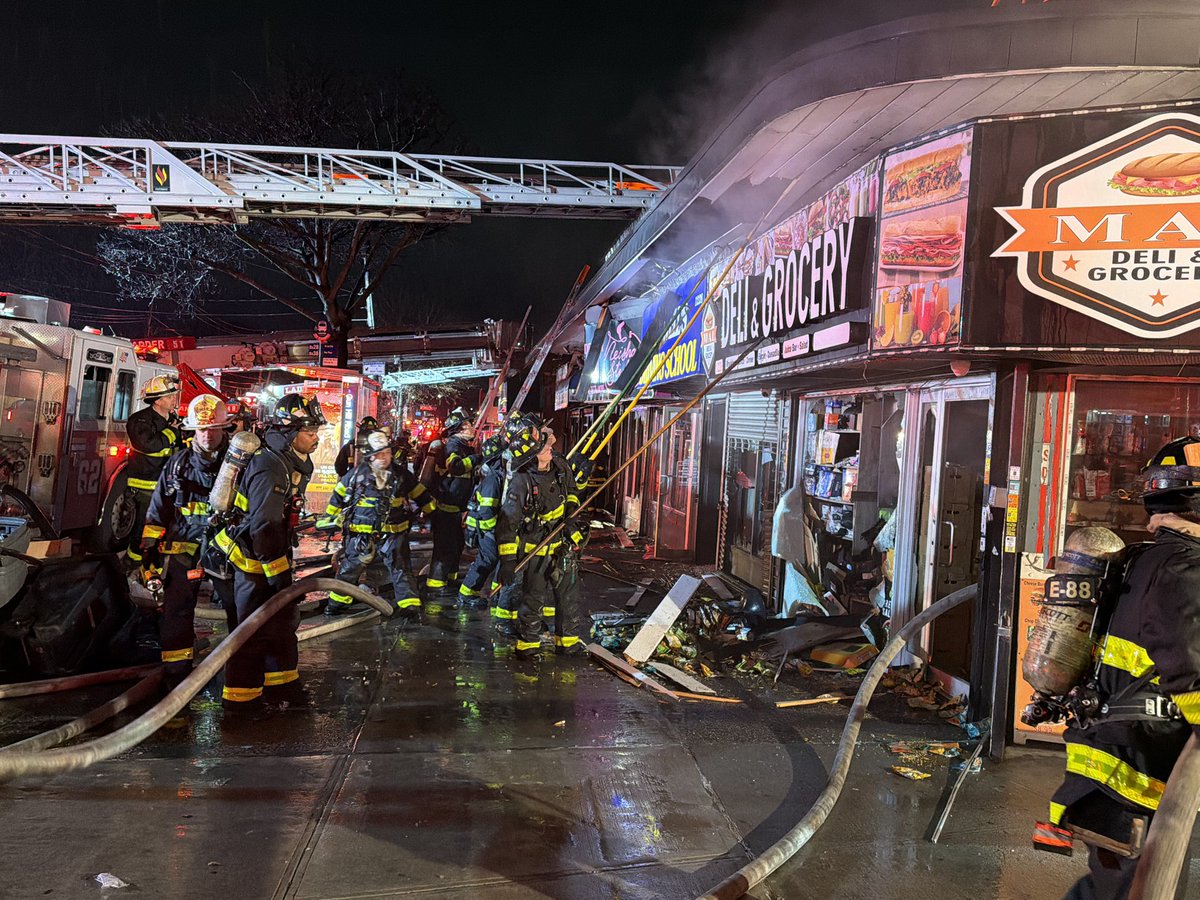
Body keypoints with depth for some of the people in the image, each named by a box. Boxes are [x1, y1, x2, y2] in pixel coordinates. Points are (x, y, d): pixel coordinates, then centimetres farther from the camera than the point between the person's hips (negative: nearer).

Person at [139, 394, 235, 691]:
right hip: (183, 548, 2)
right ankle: (176, 675, 12)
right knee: (175, 613, 2)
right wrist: (149, 550, 7)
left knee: (241, 611, 2)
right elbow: (157, 510, 11)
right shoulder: (177, 463, 7)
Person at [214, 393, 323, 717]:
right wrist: (280, 574, -26)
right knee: (255, 629, -2)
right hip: (254, 560, -10)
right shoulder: (270, 469, -25)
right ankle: (239, 698, 10)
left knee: (284, 619, 17)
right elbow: (264, 528, -29)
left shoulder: (293, 464, 7)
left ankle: (282, 684, 31)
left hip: (273, 554, 10)